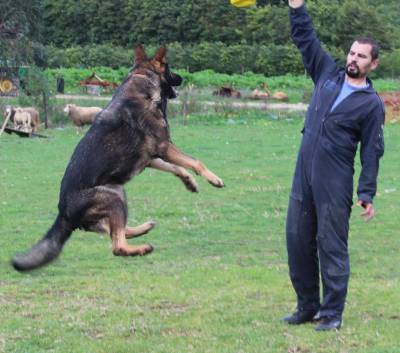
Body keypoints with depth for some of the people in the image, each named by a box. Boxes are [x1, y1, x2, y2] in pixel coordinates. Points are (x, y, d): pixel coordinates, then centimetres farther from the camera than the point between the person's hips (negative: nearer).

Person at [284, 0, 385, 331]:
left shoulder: (372, 104, -2)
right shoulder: (328, 74, 10)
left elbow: (372, 152, -4)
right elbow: (305, 37, 12)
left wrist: (367, 193, -10)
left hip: (335, 185, -5)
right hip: (303, 177, 5)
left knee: (332, 246, -3)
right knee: (298, 240, 8)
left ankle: (332, 314, 4)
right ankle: (307, 306, 20)